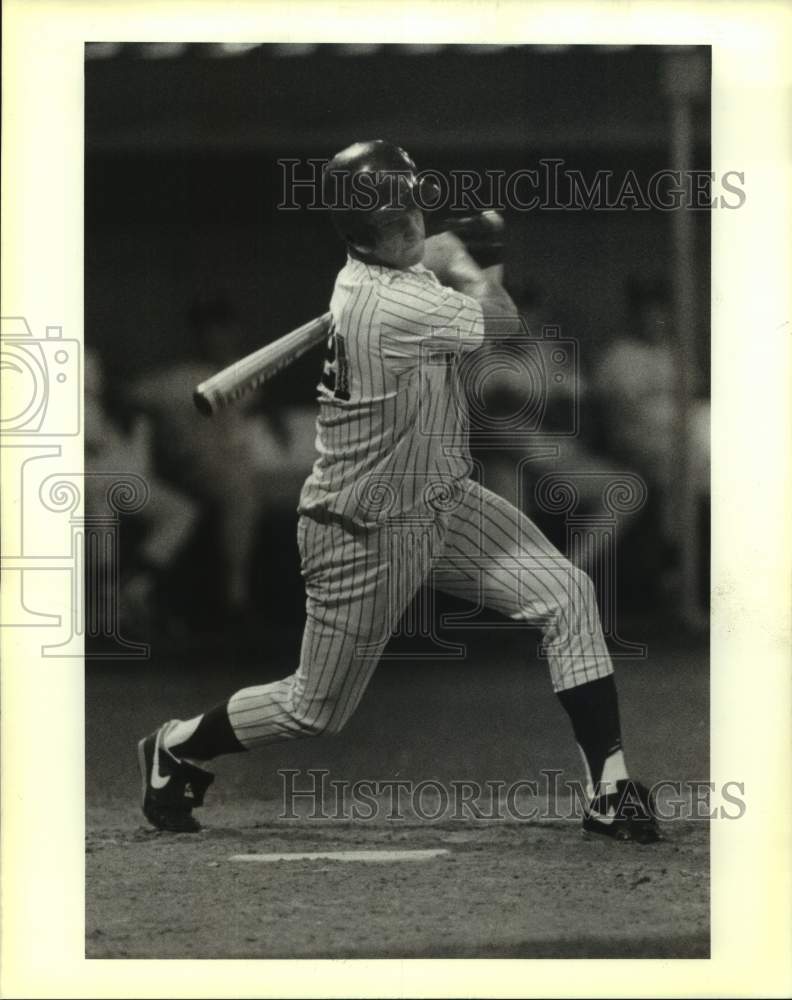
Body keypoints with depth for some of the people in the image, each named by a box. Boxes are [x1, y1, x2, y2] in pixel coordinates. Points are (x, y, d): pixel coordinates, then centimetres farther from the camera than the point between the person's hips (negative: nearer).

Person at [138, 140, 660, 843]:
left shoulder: (363, 276, -6)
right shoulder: (397, 307, -32)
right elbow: (500, 317, -11)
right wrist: (457, 261, 5)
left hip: (441, 500, 8)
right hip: (366, 539, -8)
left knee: (566, 593, -6)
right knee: (316, 711, 8)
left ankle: (611, 792, -2)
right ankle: (176, 749, 34)